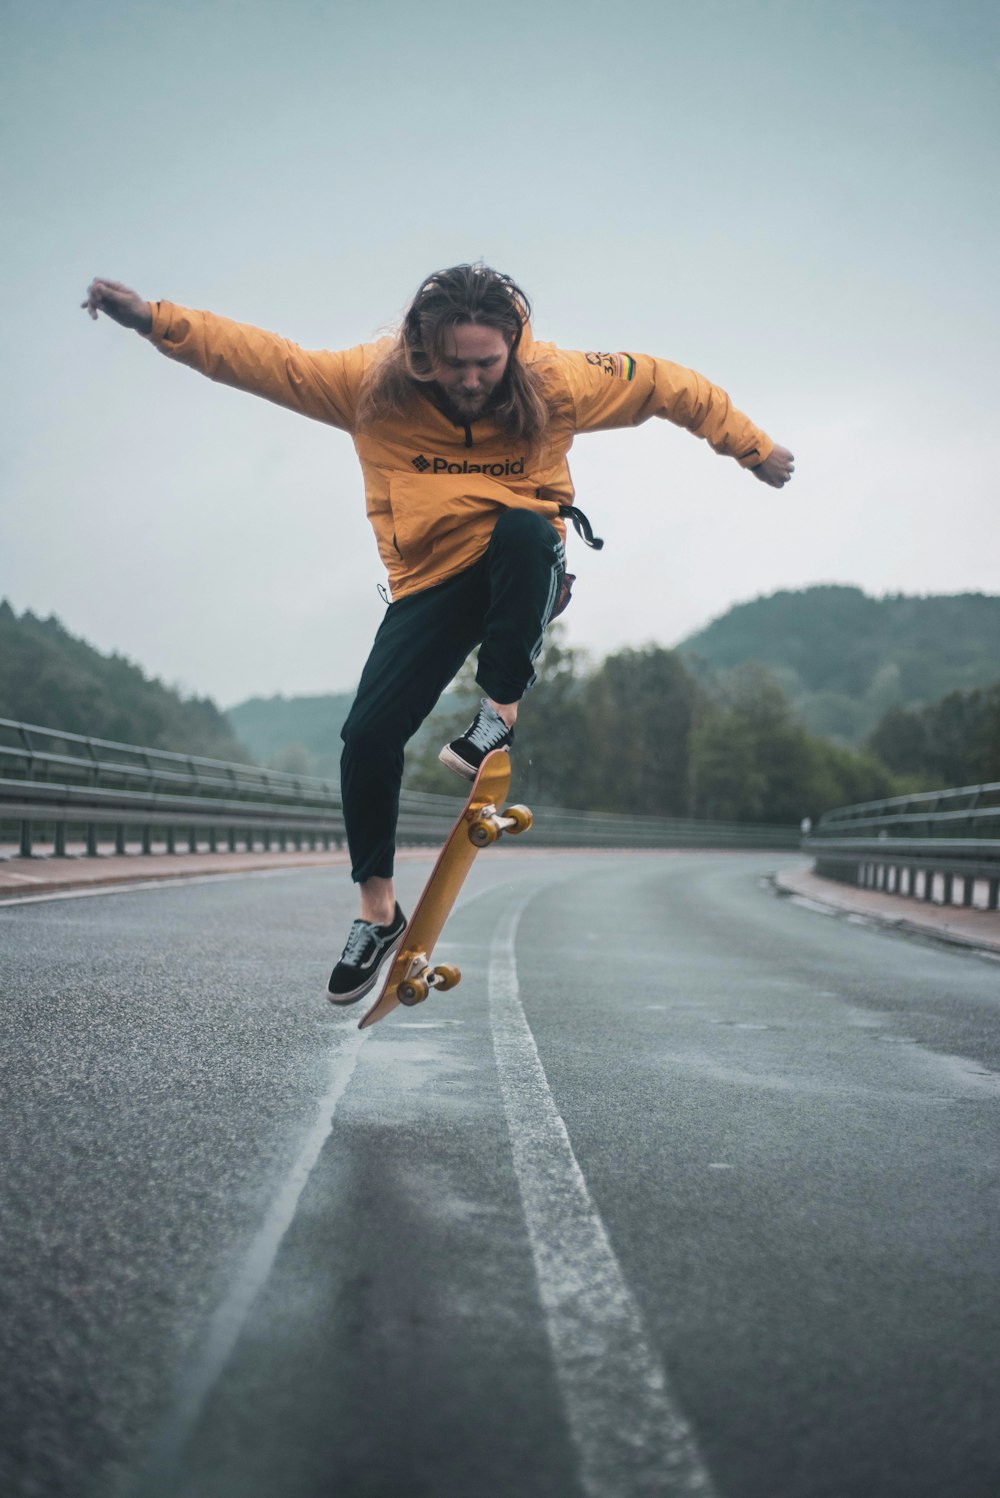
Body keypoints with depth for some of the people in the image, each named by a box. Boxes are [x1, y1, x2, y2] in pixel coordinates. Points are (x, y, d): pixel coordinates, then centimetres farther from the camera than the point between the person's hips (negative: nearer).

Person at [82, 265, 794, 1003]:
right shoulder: (374, 384, -14)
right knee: (368, 735, -13)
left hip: (523, 577, -1)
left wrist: (752, 447, 4)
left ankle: (500, 714, -20)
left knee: (524, 527, -38)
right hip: (433, 585, 1)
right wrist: (153, 319, -22)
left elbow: (668, 384, -2)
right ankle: (378, 912, 8)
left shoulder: (555, 382, -14)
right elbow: (260, 357, -13)